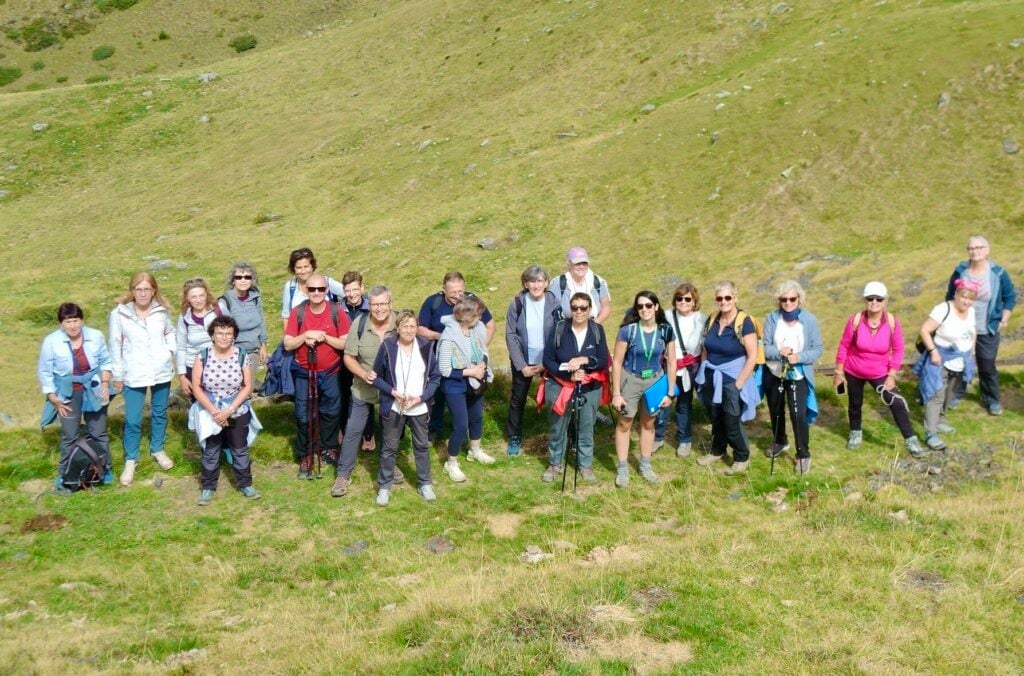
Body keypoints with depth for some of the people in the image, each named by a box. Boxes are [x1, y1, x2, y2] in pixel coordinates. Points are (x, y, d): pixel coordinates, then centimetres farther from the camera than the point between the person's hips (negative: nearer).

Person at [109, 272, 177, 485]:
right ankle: (130, 461, 14)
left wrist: (170, 350, -2)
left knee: (159, 414, 17)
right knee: (132, 420, -2)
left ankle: (157, 450, 36)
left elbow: (170, 332, 16)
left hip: (161, 371, 3)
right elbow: (115, 345, -3)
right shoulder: (119, 314, -10)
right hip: (134, 374, -3)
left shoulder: (162, 311, -3)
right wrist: (117, 375, 0)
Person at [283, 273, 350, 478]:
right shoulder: (298, 312, -8)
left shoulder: (336, 312, -10)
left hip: (330, 373, 0)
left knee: (330, 413, 15)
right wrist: (305, 335, -24)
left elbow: (346, 344, -10)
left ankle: (329, 448, 35)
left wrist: (325, 337, -23)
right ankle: (304, 457, 15)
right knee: (304, 416, 3)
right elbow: (287, 344, -7)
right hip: (304, 373, 0)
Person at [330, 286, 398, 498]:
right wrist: (364, 374, -24)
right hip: (363, 390, -1)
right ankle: (344, 474, 18)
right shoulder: (359, 324, -15)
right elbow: (348, 357, -8)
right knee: (353, 431, 4)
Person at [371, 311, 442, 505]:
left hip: (419, 408, 2)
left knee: (422, 446, 15)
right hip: (393, 407, -2)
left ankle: (424, 484, 30)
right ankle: (384, 486, 24)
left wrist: (421, 397, -13)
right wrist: (392, 392, -17)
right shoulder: (387, 346, -12)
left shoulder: (426, 347, -7)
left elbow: (435, 377, -1)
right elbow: (377, 377, -4)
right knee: (389, 448, 10)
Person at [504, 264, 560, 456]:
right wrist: (521, 365, -12)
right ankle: (515, 438, 28)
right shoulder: (517, 303, -10)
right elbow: (510, 336, -8)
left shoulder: (554, 303, -10)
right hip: (523, 361, 1)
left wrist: (546, 363, -12)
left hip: (548, 361, -1)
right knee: (517, 399, 12)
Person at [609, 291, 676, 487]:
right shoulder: (627, 330, -17)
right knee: (624, 423, 6)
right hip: (630, 380, -2)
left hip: (655, 380, 3)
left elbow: (671, 362, -1)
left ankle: (645, 465, 33)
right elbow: (617, 362, -12)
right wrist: (616, 393, -12)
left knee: (648, 423, 17)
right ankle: (622, 469, 19)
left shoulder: (665, 330, -9)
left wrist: (670, 392, 0)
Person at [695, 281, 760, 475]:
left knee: (732, 422, 1)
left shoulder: (744, 322, -14)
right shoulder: (712, 320, 3)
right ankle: (717, 451, 36)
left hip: (732, 379, -5)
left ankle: (742, 458, 21)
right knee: (715, 419, 16)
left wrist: (739, 383, -14)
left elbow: (752, 356, -15)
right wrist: (703, 373, 9)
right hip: (712, 379, 5)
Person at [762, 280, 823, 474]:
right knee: (775, 411, 20)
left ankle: (803, 455, 5)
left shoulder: (809, 319, -12)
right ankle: (780, 442, 46)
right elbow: (764, 347, -8)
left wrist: (800, 357, -25)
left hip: (798, 375, -3)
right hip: (773, 373, 3)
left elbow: (818, 348, -8)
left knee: (798, 415, -13)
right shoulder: (772, 318, -9)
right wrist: (779, 352, -28)